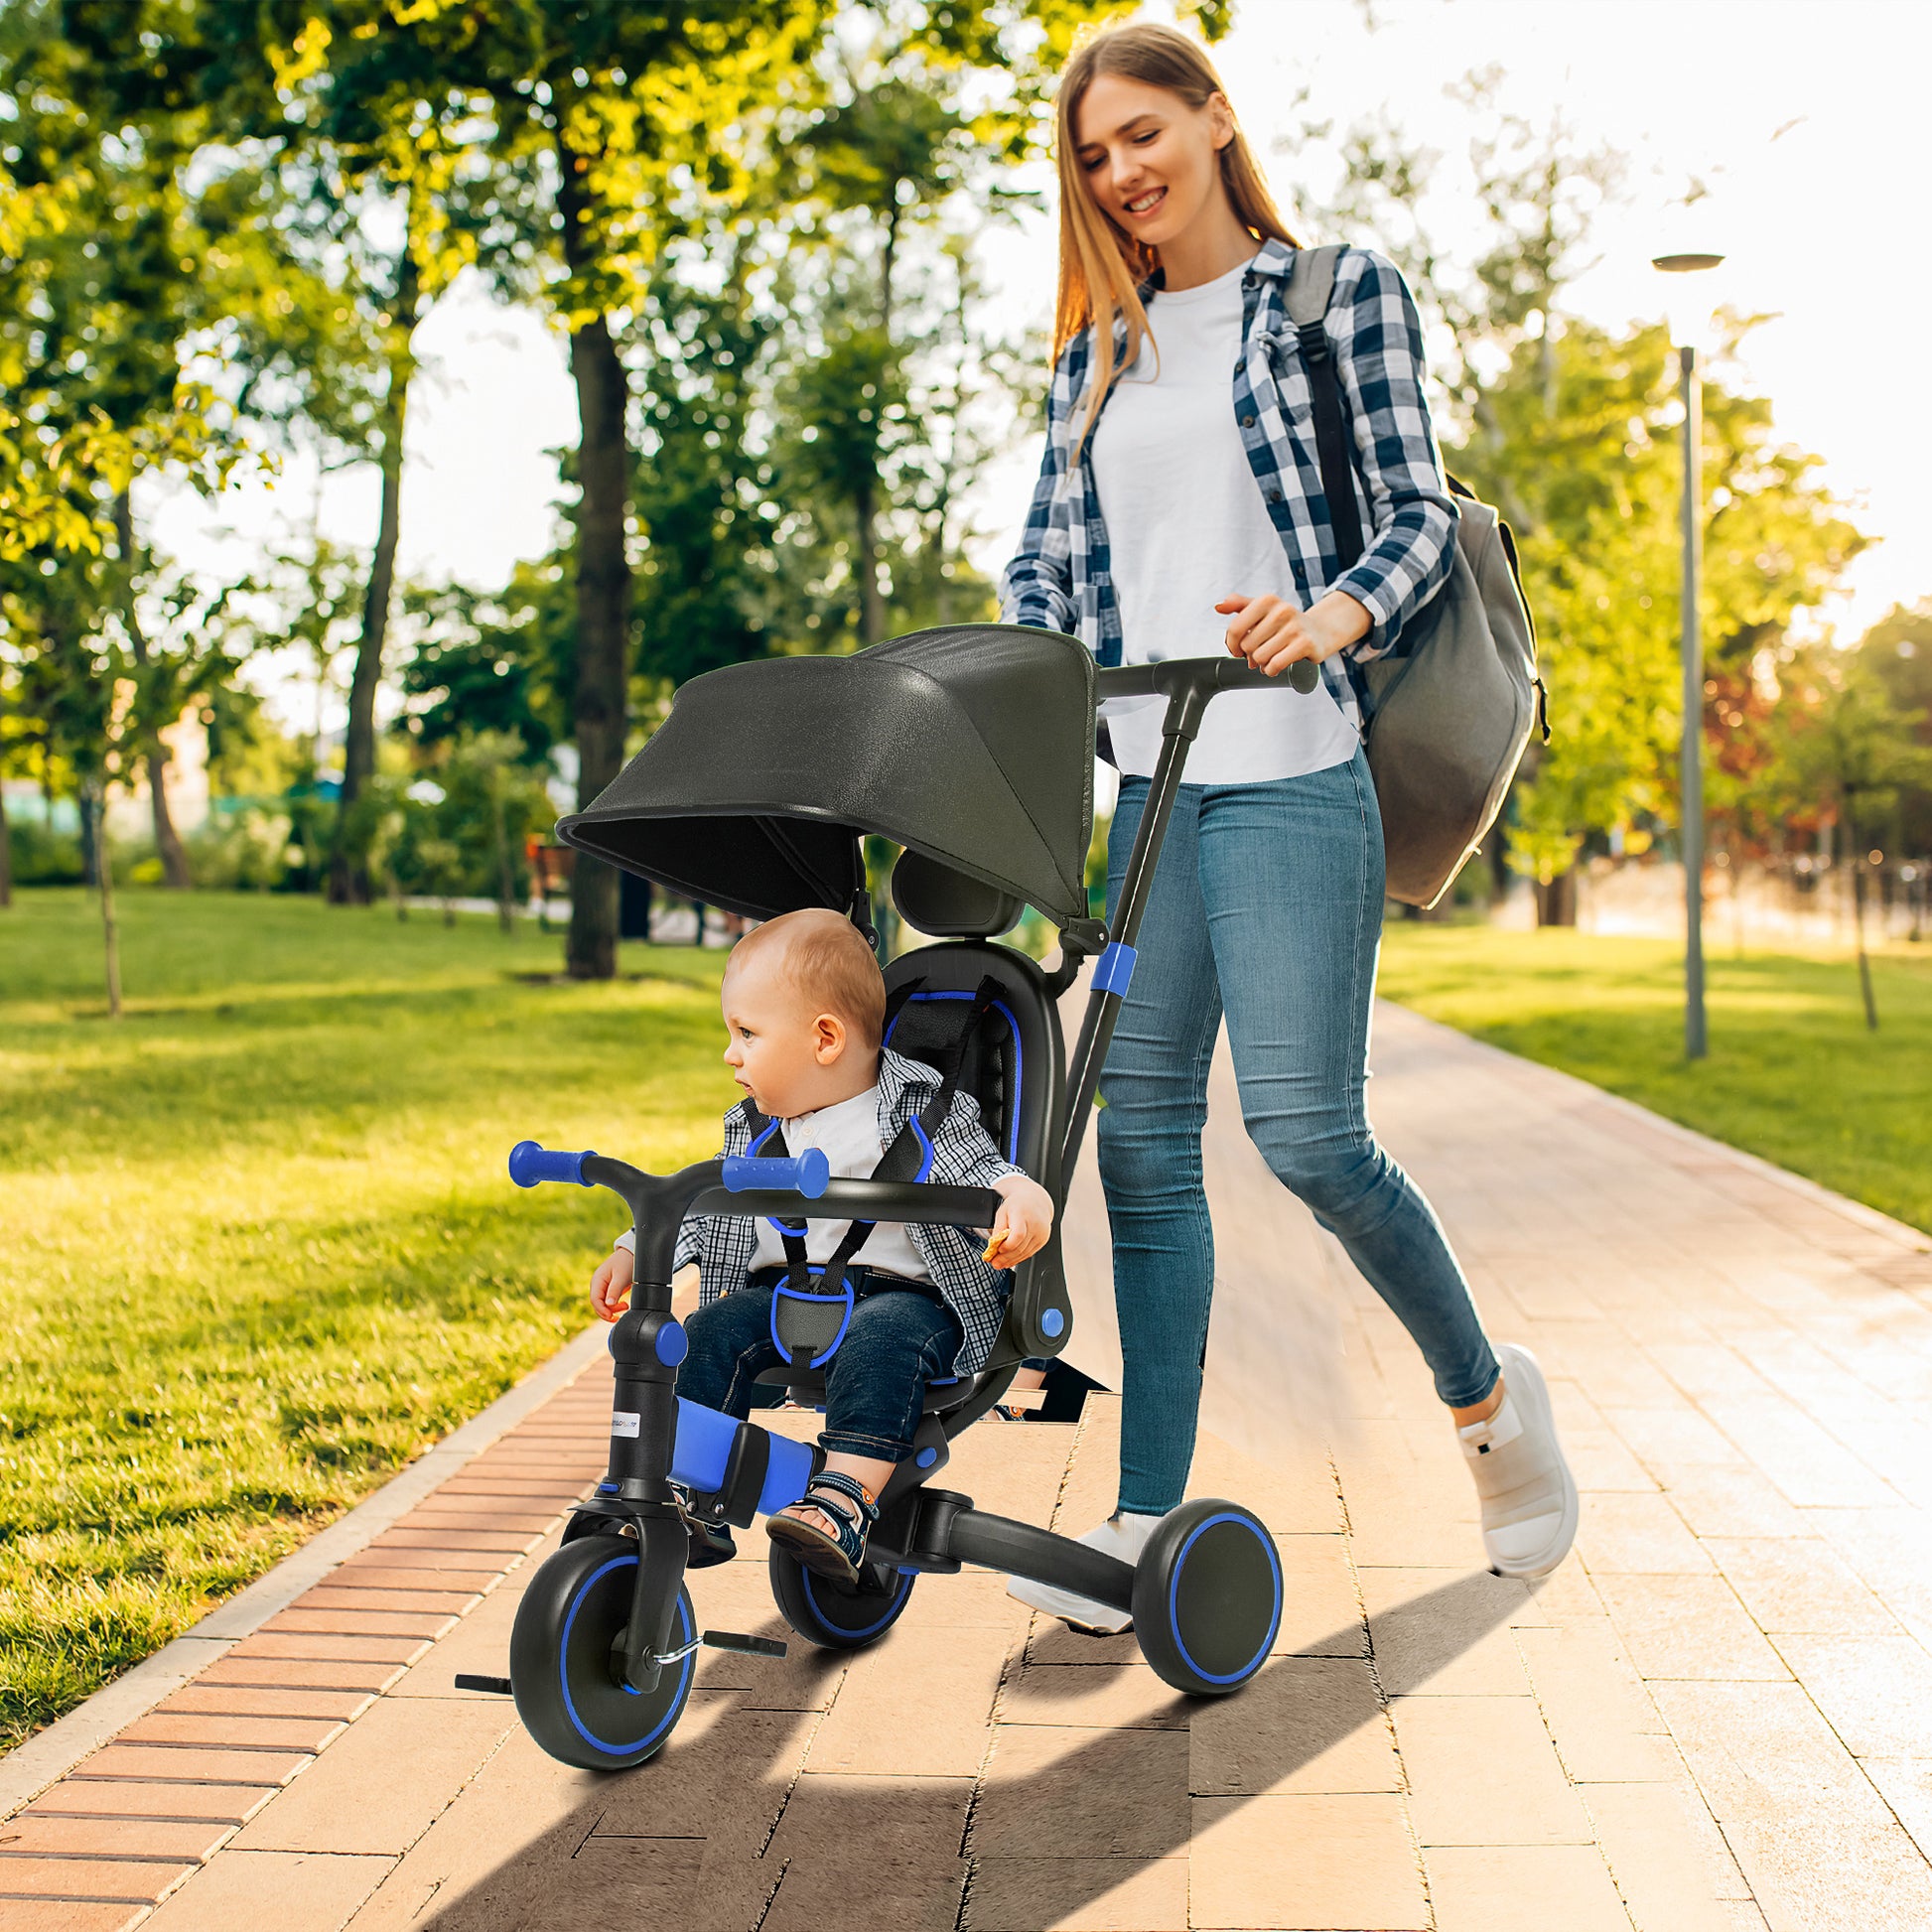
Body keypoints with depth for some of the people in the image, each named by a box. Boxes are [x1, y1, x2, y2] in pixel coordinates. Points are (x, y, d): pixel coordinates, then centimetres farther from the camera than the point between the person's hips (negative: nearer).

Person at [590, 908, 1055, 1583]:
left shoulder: (924, 1111, -3)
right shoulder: (754, 1131, 15)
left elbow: (983, 1172, -10)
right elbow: (709, 1203, 25)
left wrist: (1022, 1198, -32)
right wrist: (635, 1253, 17)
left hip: (901, 1293, -5)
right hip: (782, 1292, 5)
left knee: (879, 1344, -36)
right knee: (710, 1335, -19)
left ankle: (843, 1502, -43)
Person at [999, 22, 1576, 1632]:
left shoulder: (1340, 292, 5)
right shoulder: (1097, 352, 18)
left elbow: (1419, 512, 0)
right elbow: (1050, 557, 16)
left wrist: (1336, 615, -20)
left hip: (1292, 776, -5)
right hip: (1146, 783, 5)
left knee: (1304, 1127, -10)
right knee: (1141, 1136, 1)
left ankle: (1490, 1394, 16)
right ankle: (1150, 1514, 8)